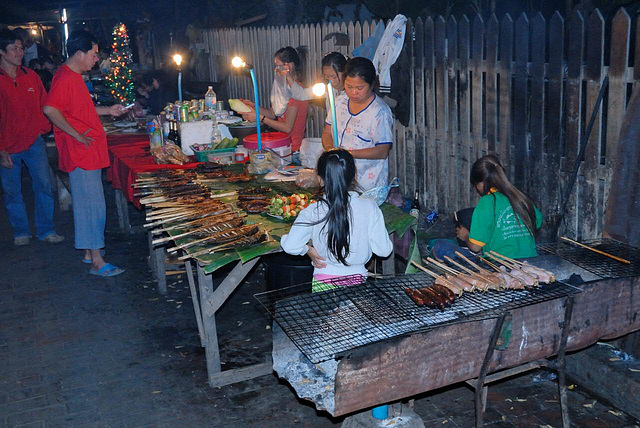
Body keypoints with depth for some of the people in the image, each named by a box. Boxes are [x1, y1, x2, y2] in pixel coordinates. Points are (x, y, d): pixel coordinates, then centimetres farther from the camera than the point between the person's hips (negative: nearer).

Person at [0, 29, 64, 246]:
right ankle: (20, 232, 25)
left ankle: (46, 230, 15)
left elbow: (44, 105, 15)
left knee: (44, 186, 2)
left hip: (34, 141, 3)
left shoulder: (31, 76, 5)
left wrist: (43, 129, 4)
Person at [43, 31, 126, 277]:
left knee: (89, 204, 16)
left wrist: (108, 110, 23)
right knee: (92, 205, -7)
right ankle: (97, 262, -2)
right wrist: (76, 134, -23)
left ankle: (89, 252, 26)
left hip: (90, 151, 10)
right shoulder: (65, 78, -15)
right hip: (81, 153, -10)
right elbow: (50, 109, -26)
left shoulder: (75, 77, 17)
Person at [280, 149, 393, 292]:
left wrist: (308, 249, 8)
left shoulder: (312, 213, -8)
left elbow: (290, 246, -12)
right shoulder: (369, 208, -6)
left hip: (323, 283, 0)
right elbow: (384, 250, -3)